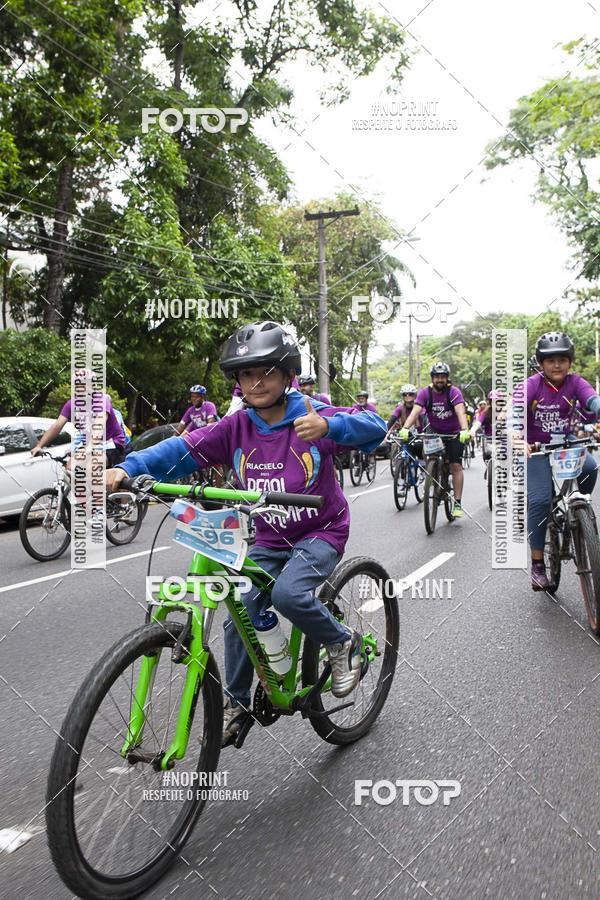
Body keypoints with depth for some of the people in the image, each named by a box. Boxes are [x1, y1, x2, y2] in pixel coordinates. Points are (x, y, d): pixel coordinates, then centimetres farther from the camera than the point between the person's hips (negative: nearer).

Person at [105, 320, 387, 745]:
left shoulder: (312, 416, -15)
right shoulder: (236, 427, -6)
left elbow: (375, 425, -25)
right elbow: (184, 448, -15)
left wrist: (329, 426, -46)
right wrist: (128, 468, -30)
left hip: (321, 533, -4)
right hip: (269, 541, 5)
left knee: (288, 594, -29)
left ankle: (342, 642, 1)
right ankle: (236, 703, 20)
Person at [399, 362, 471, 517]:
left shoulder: (453, 392, -18)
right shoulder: (425, 392, -13)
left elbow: (460, 412, -31)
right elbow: (415, 411, -25)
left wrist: (464, 430, -49)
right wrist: (405, 428, -42)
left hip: (453, 433, -2)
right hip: (434, 433, 2)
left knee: (456, 466, -10)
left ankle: (457, 503, -6)